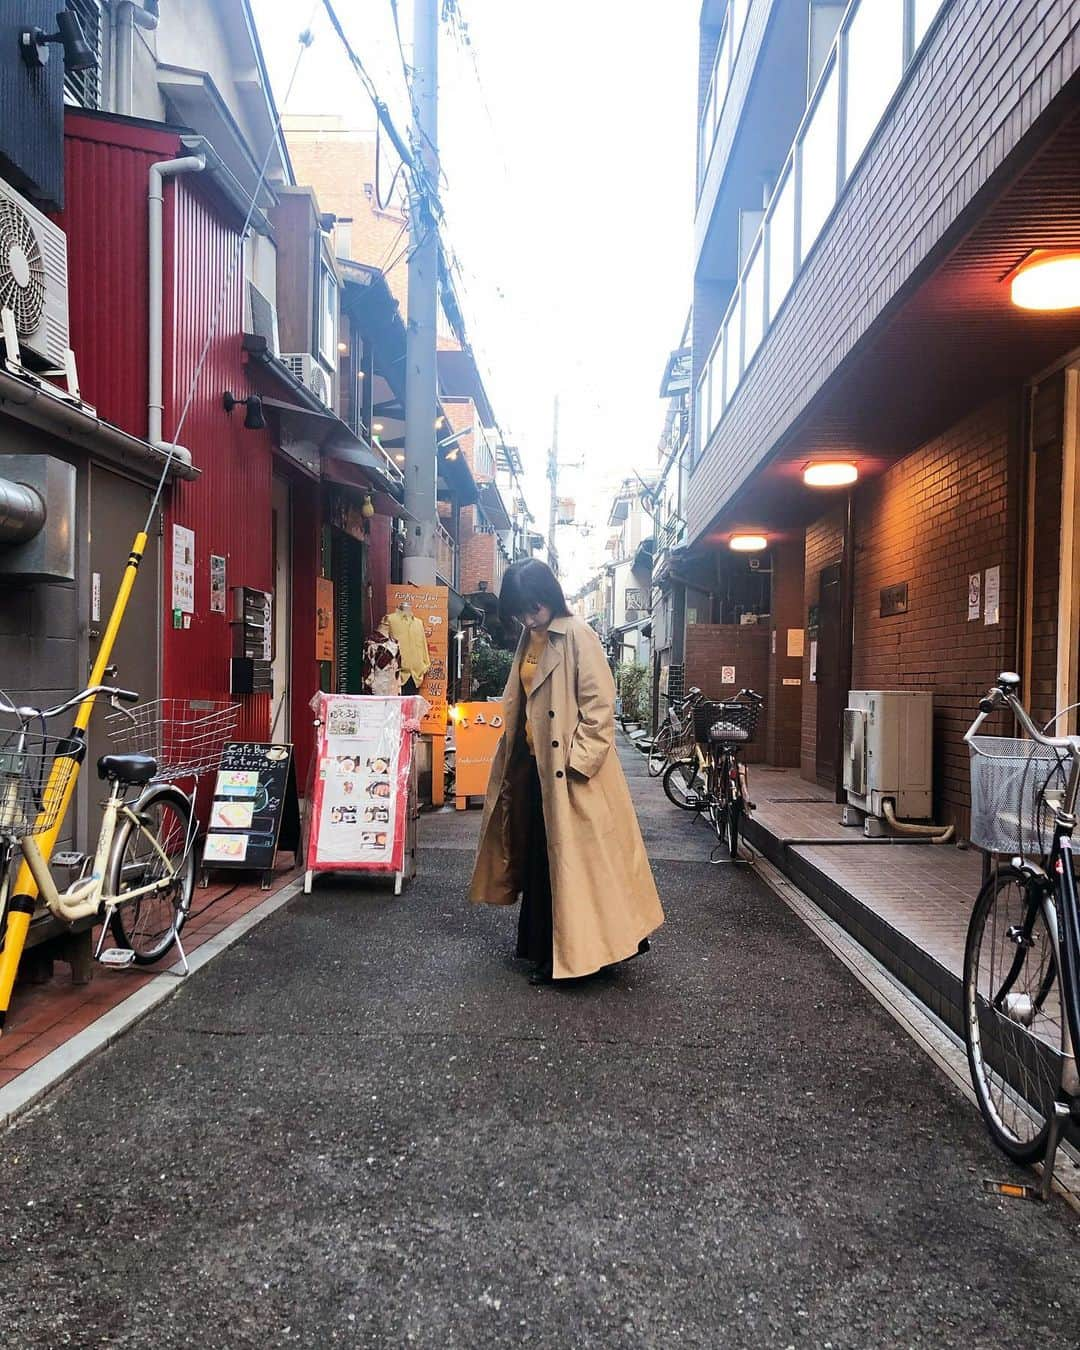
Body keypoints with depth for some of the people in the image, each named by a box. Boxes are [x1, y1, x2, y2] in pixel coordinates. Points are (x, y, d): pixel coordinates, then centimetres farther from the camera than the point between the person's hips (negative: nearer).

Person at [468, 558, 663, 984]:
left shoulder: (578, 636, -14)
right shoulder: (530, 639, 11)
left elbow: (599, 707, -17)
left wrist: (578, 761, -20)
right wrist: (513, 751, 16)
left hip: (570, 769, -8)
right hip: (535, 763, 8)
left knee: (571, 857, 1)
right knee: (539, 856, 15)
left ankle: (563, 953, 15)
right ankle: (544, 949, 30)